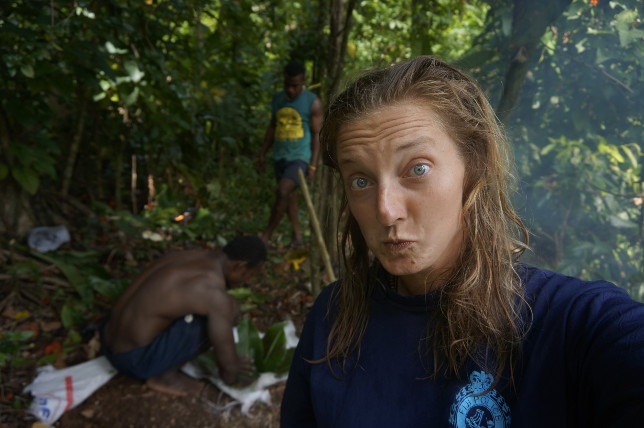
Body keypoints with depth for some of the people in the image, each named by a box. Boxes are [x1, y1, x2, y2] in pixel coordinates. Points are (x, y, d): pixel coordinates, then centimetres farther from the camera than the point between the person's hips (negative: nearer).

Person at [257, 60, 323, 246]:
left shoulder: (312, 102, -7)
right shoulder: (277, 99, 7)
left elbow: (316, 134, -6)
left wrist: (313, 165, -9)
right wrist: (263, 153, 13)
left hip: (300, 157, -5)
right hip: (280, 156, 6)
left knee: (282, 192, -19)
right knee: (289, 194, 13)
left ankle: (267, 234, -7)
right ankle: (296, 232, 28)